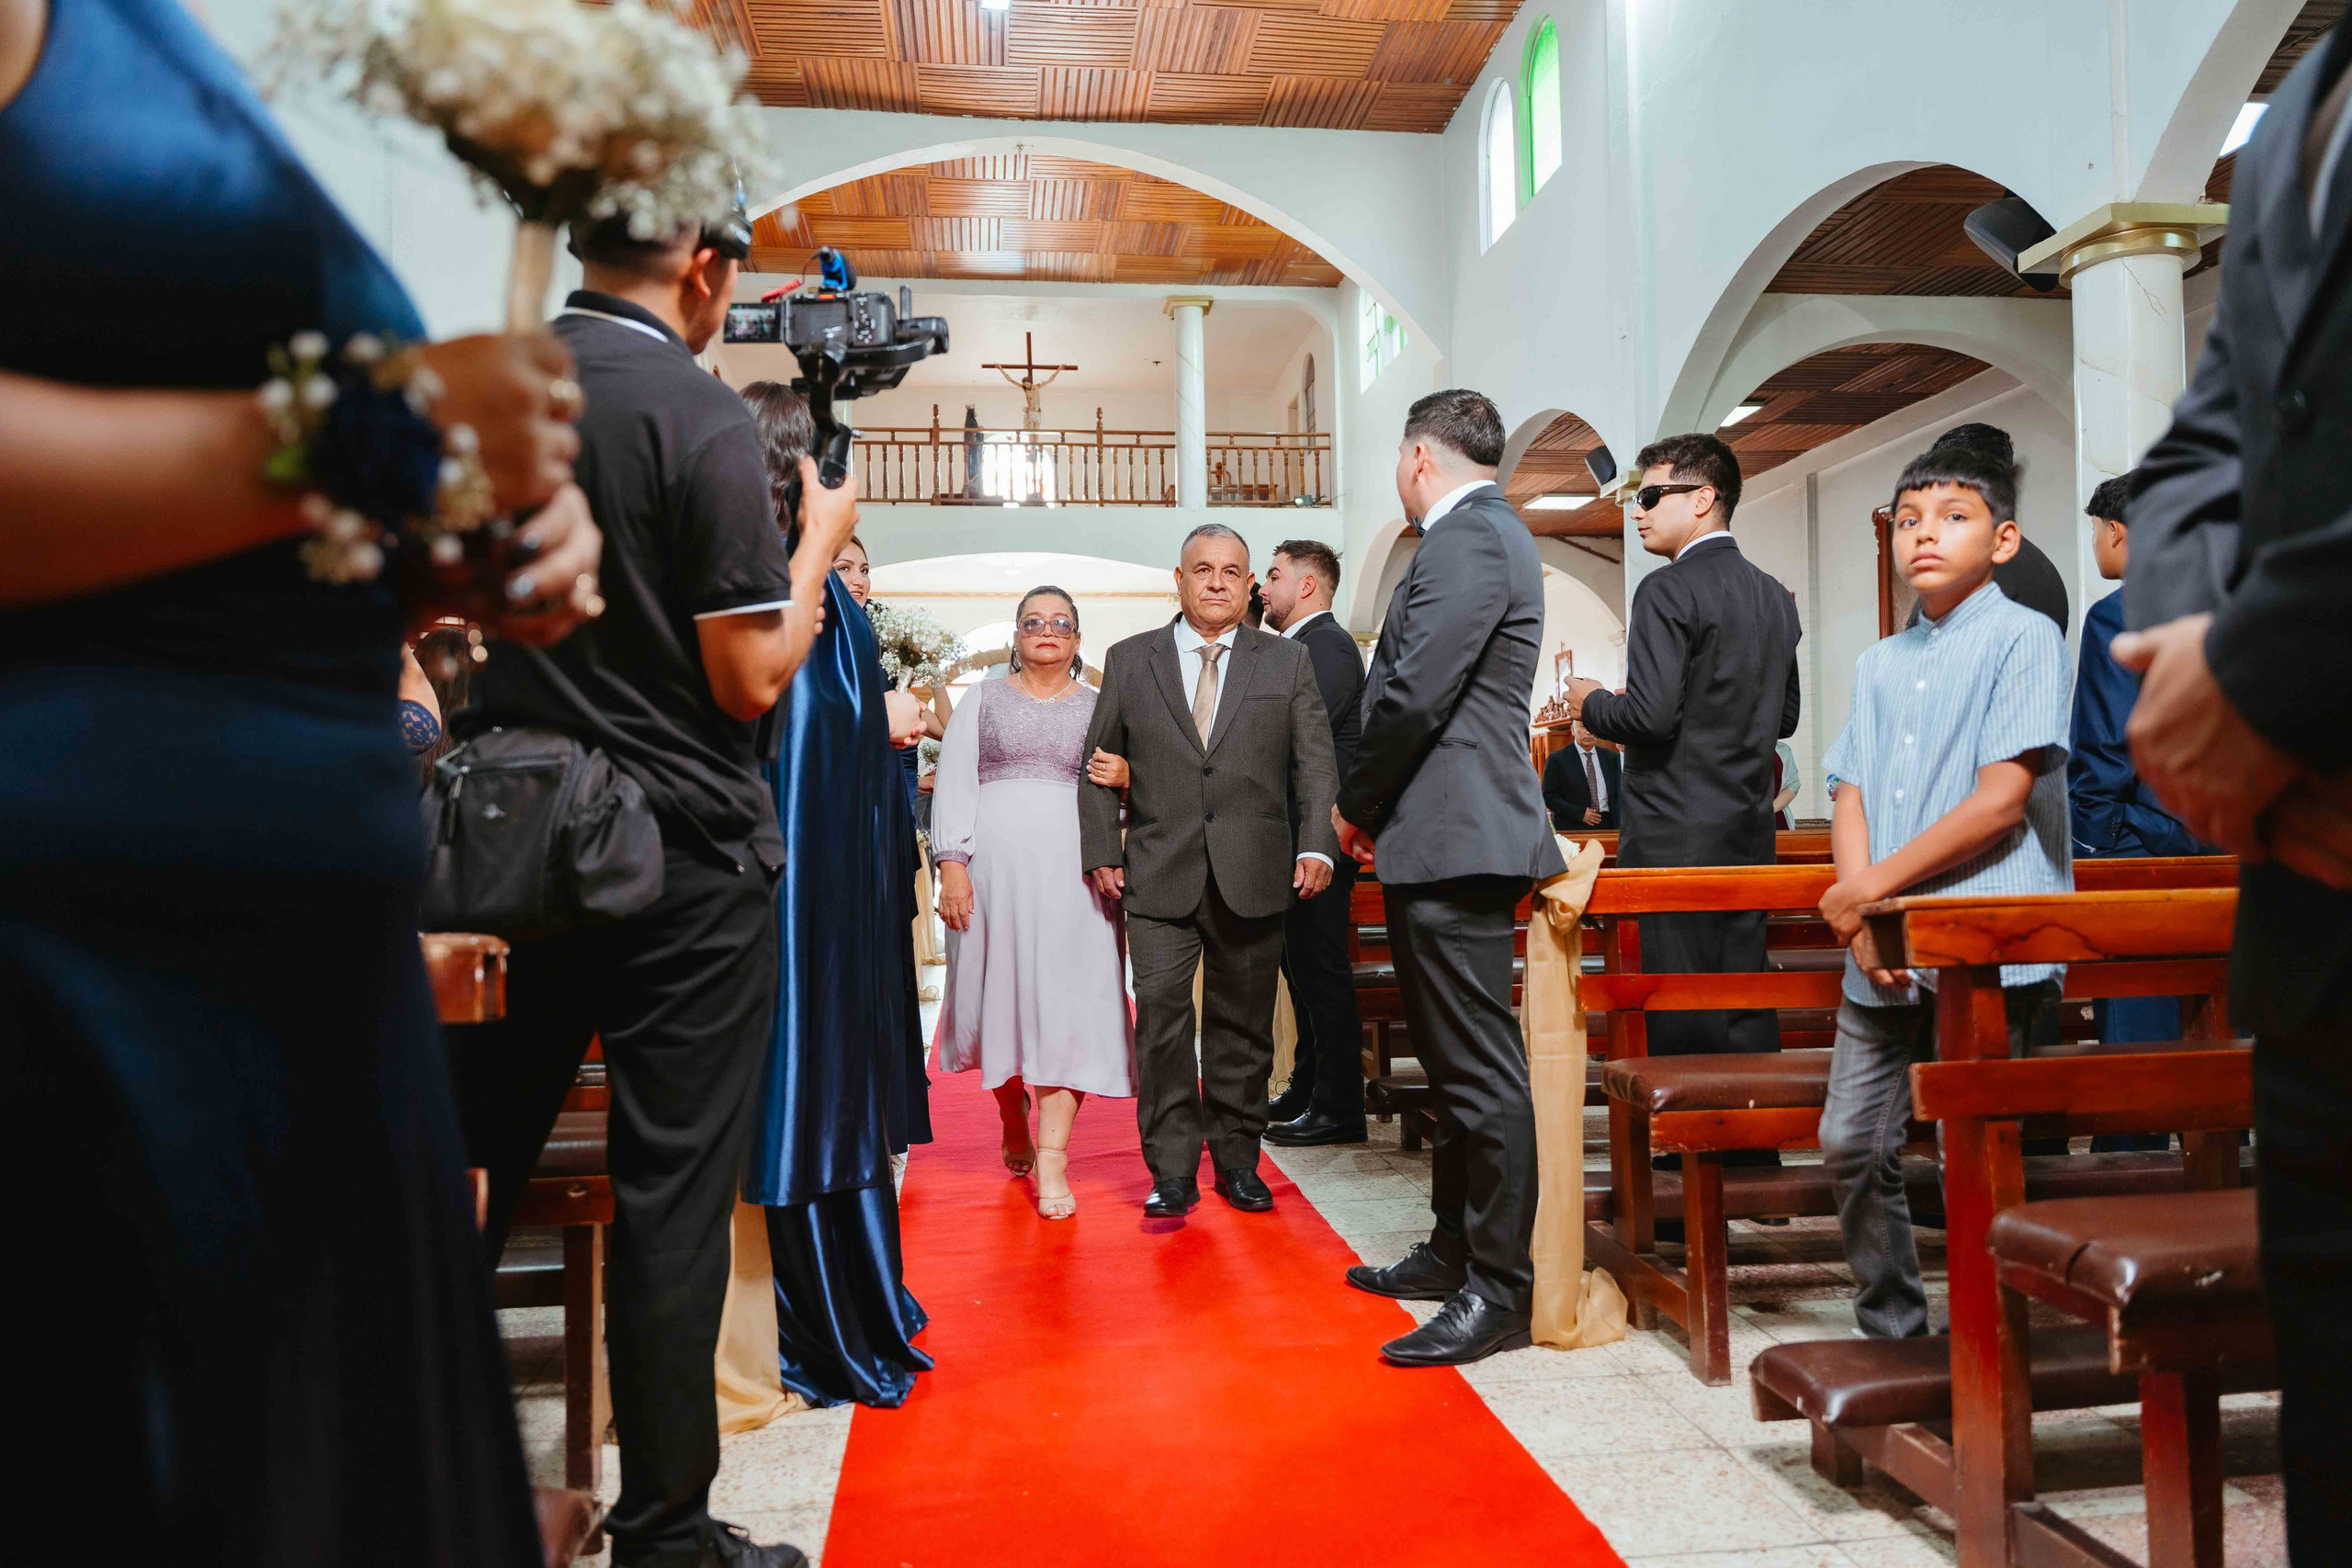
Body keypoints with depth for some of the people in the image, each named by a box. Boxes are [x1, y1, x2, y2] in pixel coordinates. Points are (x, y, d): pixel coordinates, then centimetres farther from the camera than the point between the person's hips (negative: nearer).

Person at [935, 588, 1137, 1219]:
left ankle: (1052, 1161, -7)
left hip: (1072, 871, 0)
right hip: (993, 865, 1)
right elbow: (953, 785, 5)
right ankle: (1013, 1120, 33)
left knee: (1066, 1005, -8)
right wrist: (952, 865, -6)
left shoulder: (1101, 706, 14)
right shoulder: (982, 699, 13)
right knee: (999, 994, 6)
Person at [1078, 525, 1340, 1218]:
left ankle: (1237, 1160, 22)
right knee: (1162, 1014, -6)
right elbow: (1098, 764, 10)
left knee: (1243, 1023, 9)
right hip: (1159, 877, 0)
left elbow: (1315, 765, 3)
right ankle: (1173, 1169, 4)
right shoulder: (1129, 660, 9)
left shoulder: (1288, 663, 8)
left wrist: (1317, 846, -11)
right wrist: (1101, 852, 2)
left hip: (1254, 878, 1)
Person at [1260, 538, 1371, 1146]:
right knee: (1302, 964, 16)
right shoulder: (1303, 646, 19)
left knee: (1321, 967, -5)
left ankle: (1339, 1108, 2)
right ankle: (1307, 1088, 27)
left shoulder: (1329, 646, -13)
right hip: (1296, 834, 10)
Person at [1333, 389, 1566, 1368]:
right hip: (1446, 837, 11)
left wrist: (1356, 804, -7)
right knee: (1455, 1062, 17)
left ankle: (1500, 1291, 5)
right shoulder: (1480, 533, 20)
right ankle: (1455, 1251, 29)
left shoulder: (1469, 537, -13)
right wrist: (1376, 808, 16)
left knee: (1482, 1068, -4)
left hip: (1454, 840, -11)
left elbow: (1415, 694, -21)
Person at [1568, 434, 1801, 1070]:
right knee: (1747, 1010, 13)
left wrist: (1591, 702, -2)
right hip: (1750, 832, 8)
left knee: (1681, 1021, -1)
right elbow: (1784, 716, 19)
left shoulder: (1668, 590, -13)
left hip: (1675, 836, -8)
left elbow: (1651, 716, -21)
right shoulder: (1775, 595, 12)